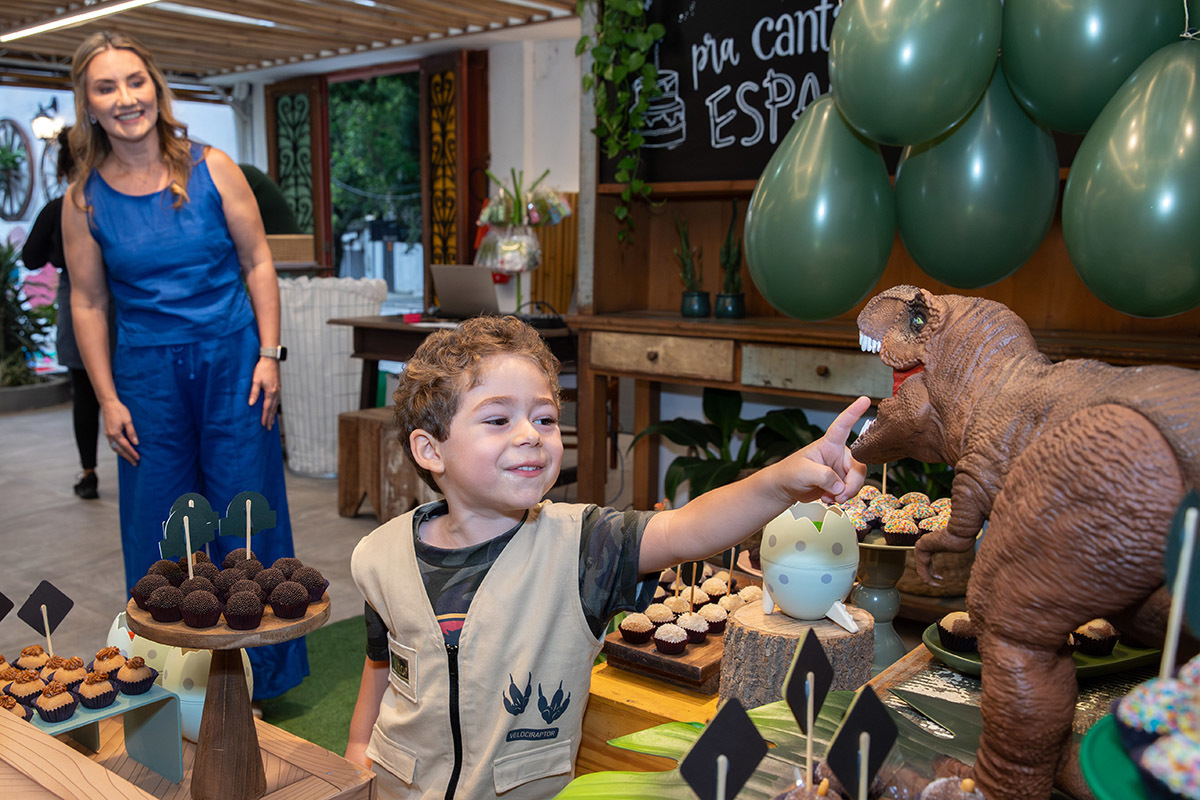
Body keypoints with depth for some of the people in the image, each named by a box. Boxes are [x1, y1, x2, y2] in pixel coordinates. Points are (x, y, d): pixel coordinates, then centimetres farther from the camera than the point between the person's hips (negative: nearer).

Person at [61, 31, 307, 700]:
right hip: (148, 371, 1)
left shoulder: (212, 168, -3)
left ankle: (260, 666, 23)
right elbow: (88, 302, 4)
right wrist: (108, 400, 1)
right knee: (158, 523, 8)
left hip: (232, 357, -1)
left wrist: (268, 355, -6)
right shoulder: (85, 199, 0)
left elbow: (258, 262, 1)